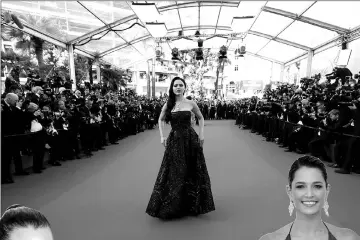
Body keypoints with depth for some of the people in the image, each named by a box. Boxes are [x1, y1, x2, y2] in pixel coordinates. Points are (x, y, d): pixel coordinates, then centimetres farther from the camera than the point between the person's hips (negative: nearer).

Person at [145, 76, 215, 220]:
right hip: (174, 141, 0)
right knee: (173, 174, 5)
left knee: (192, 172, 8)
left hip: (191, 140, 0)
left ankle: (193, 205, 27)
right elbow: (160, 120, 15)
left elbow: (200, 118, 13)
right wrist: (162, 136, 4)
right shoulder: (167, 105, 1)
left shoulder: (191, 104, -1)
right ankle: (171, 206, 23)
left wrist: (201, 134, 3)